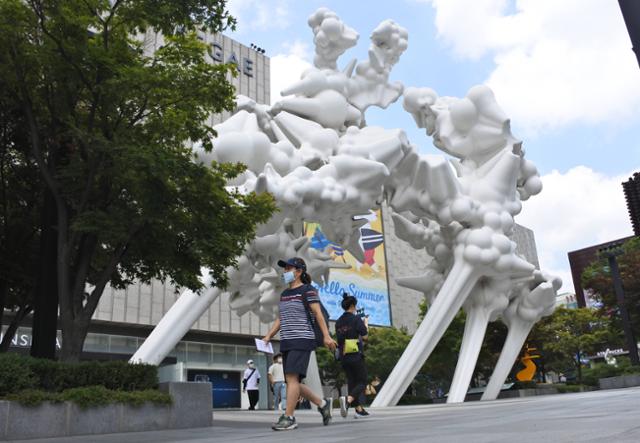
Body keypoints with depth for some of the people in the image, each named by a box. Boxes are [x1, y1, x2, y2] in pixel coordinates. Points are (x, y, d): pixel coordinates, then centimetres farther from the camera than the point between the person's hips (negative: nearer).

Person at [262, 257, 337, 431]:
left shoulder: (308, 290, -3)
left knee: (291, 378, -17)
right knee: (293, 383, 5)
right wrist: (268, 336, 8)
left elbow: (318, 313, -11)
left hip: (302, 340, -8)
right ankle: (322, 404, 21)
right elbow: (280, 319, 20)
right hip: (287, 343, 8)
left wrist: (326, 336, -19)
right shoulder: (284, 294, 19)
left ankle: (288, 418, -13)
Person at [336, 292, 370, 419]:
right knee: (362, 382, 2)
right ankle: (347, 399, -23)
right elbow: (365, 336, -8)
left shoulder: (338, 322, 9)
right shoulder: (356, 319, -9)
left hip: (343, 356, 6)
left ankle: (359, 410, 10)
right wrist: (366, 323, 8)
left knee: (352, 382, 11)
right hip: (356, 356, -6)